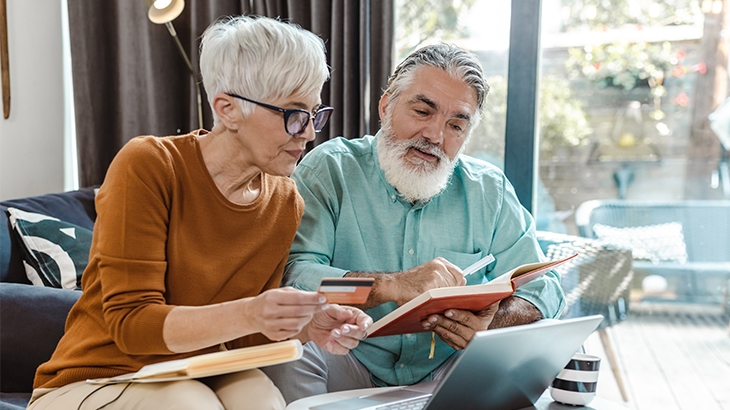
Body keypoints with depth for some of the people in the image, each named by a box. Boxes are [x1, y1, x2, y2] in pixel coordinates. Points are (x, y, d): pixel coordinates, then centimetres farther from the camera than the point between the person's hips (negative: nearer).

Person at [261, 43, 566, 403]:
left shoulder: (489, 191, 2)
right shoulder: (330, 168, -9)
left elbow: (542, 291, -1)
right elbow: (292, 274, -22)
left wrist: (490, 322, -24)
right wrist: (391, 285, -36)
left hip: (448, 370, 3)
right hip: (348, 364, -2)